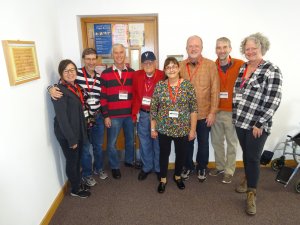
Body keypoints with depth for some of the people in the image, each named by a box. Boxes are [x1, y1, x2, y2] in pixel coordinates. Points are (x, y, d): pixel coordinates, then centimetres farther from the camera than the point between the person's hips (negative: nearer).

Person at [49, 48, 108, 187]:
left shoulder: (99, 77, 3)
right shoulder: (76, 73, -12)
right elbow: (61, 86, -8)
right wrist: (52, 89, -29)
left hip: (97, 117, 4)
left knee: (98, 145, 20)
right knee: (85, 147, 12)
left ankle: (98, 168, 45)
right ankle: (87, 174, 35)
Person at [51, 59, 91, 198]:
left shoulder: (76, 87, 4)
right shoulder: (60, 91, -20)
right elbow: (61, 118, -21)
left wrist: (81, 132, 10)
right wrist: (71, 139, -19)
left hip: (78, 131, 7)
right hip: (67, 134, -7)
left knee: (77, 159, 21)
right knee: (72, 161, 10)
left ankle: (78, 182, 42)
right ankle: (75, 190, 30)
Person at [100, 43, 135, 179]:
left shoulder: (132, 73, 3)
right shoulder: (105, 74, -3)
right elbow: (103, 97, -4)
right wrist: (106, 116, -7)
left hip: (130, 114, 3)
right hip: (113, 116, -2)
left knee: (130, 140, 18)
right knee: (112, 143, 8)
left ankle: (129, 160, 40)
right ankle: (114, 167, 28)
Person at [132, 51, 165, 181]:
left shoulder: (163, 76, -10)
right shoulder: (137, 75, 2)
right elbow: (135, 95, 6)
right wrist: (135, 111, 3)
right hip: (143, 114, 3)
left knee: (158, 143, 11)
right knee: (144, 143, 15)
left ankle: (159, 168, 31)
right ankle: (146, 167, 34)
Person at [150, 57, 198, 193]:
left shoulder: (187, 85, -5)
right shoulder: (159, 86, -3)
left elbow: (194, 109, -4)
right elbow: (153, 109, 0)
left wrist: (193, 129, -6)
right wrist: (153, 128, 0)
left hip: (183, 129, 0)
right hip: (163, 128, 0)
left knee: (181, 154, 15)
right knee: (164, 153, 13)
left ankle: (177, 176, 40)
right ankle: (163, 179, 33)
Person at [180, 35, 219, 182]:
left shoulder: (210, 65, -6)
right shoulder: (180, 66, 0)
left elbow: (215, 90, -7)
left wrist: (212, 112, -9)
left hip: (204, 114, -1)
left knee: (203, 143, 15)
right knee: (187, 142, 16)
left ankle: (202, 167, 37)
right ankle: (188, 166, 37)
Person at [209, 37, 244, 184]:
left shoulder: (240, 65, -9)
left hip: (232, 111, -3)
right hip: (216, 111, 4)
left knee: (231, 143, 11)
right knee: (216, 141, 16)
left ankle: (229, 171, 28)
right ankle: (220, 166, 37)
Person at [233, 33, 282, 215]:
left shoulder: (272, 70, -11)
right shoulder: (242, 68, 9)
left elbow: (273, 101, -15)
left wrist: (259, 124, -16)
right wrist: (236, 115, 12)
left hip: (257, 125, -6)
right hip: (240, 121, 6)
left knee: (253, 158, 2)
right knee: (246, 154, 18)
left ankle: (251, 195, 19)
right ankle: (249, 181, 39)